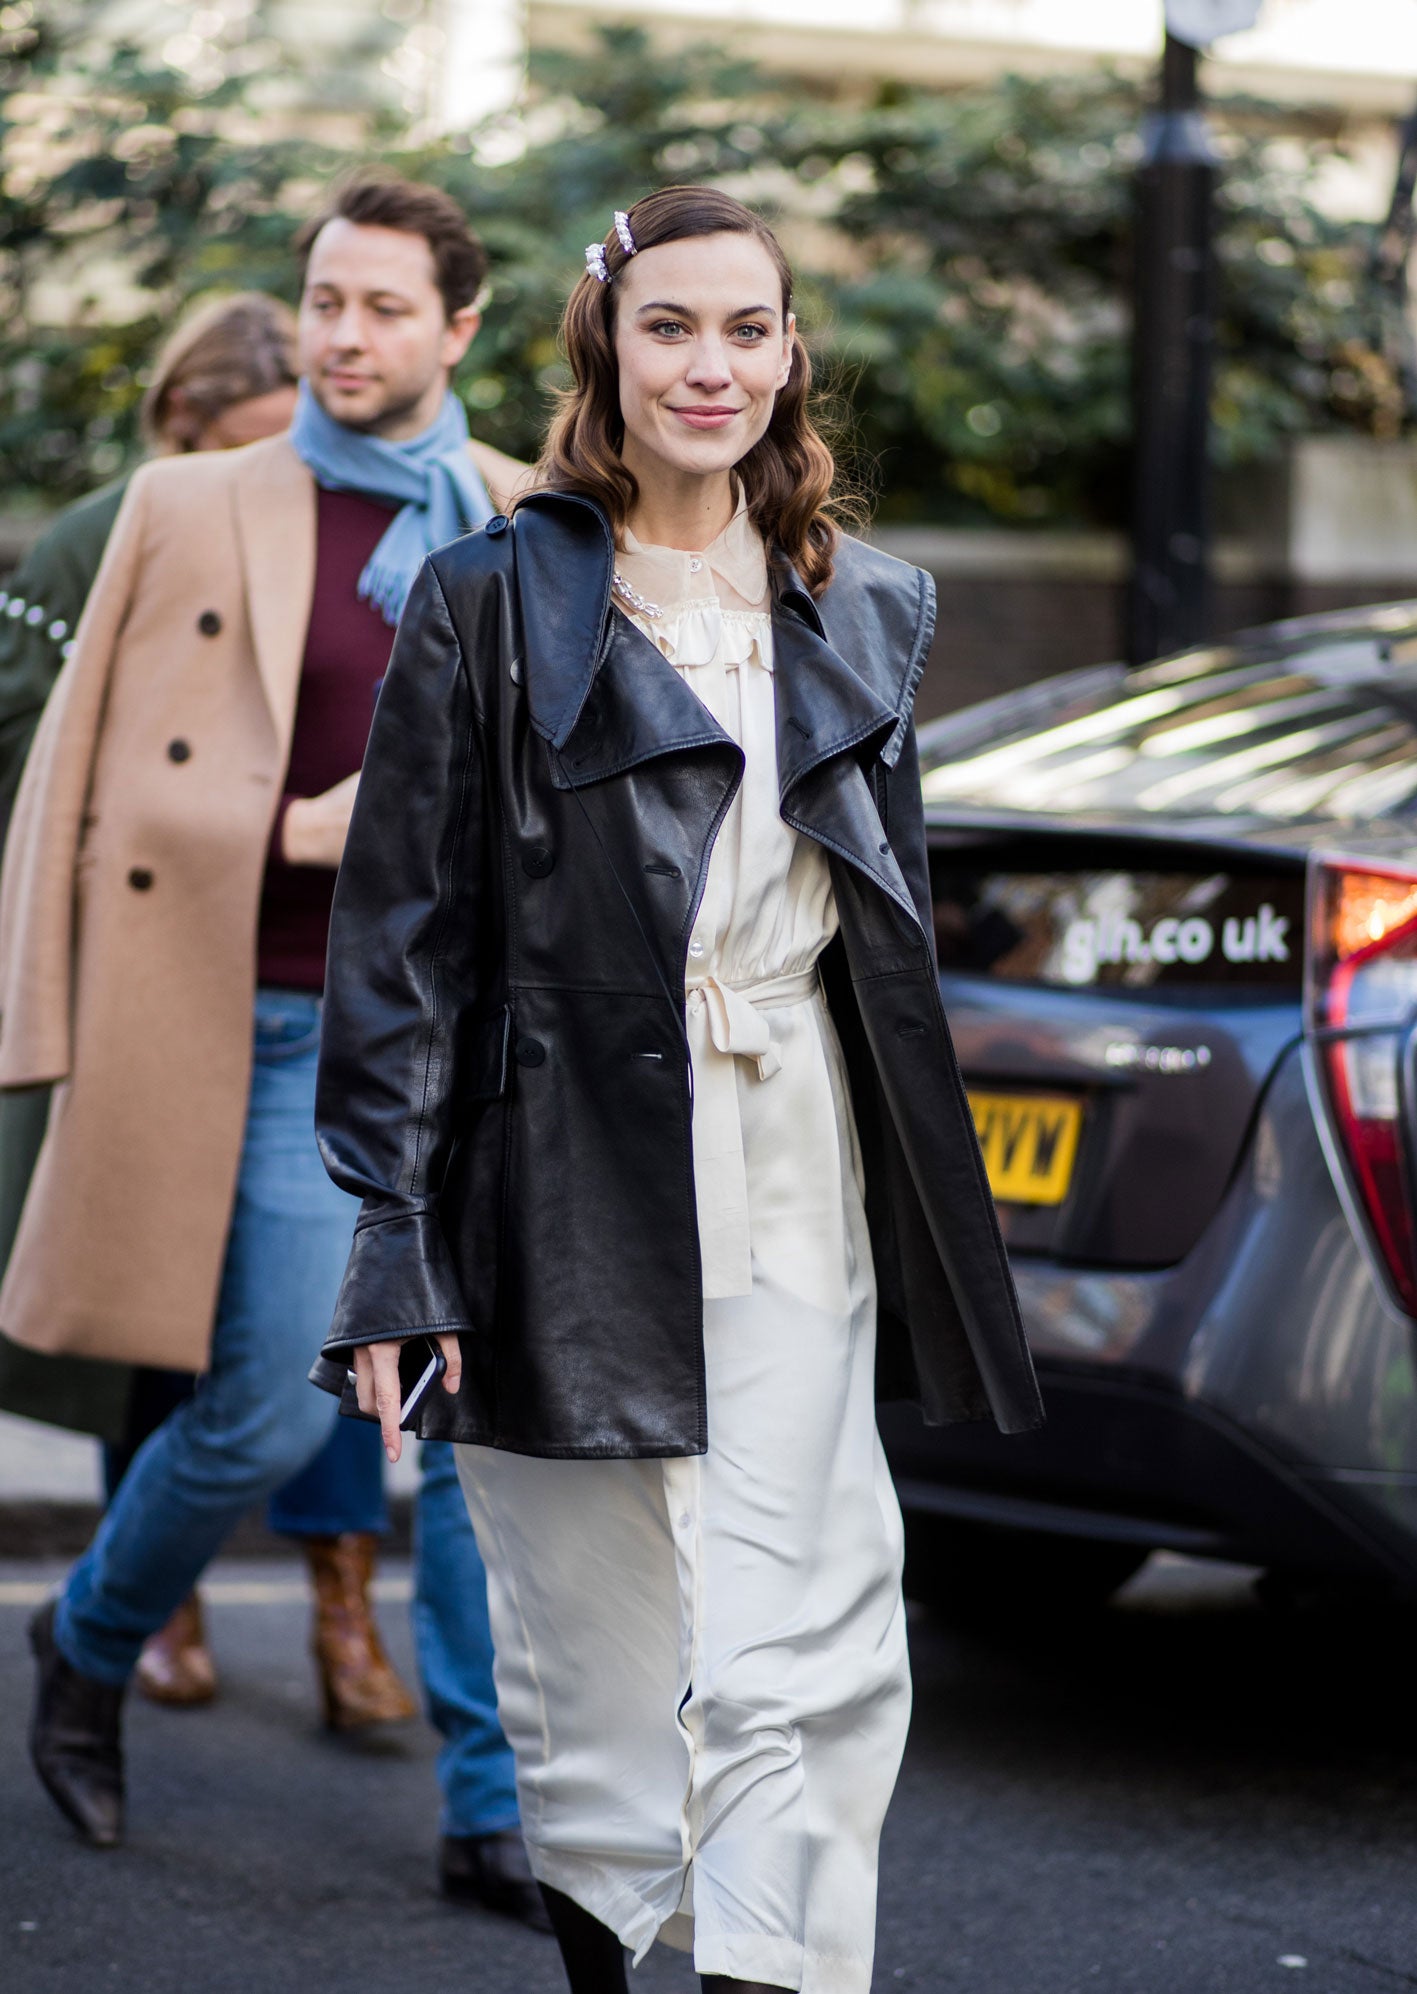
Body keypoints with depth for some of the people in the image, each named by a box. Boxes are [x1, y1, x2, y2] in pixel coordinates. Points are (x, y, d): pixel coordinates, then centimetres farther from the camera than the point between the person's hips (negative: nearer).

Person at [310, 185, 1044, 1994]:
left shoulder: (859, 617, 12)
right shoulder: (491, 604, 0)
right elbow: (402, 935, -3)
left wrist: (927, 1223, 16)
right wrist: (394, 1239, -9)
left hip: (799, 1190, 3)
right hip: (571, 1197, -2)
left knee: (804, 1644, -6)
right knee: (590, 1648, 7)